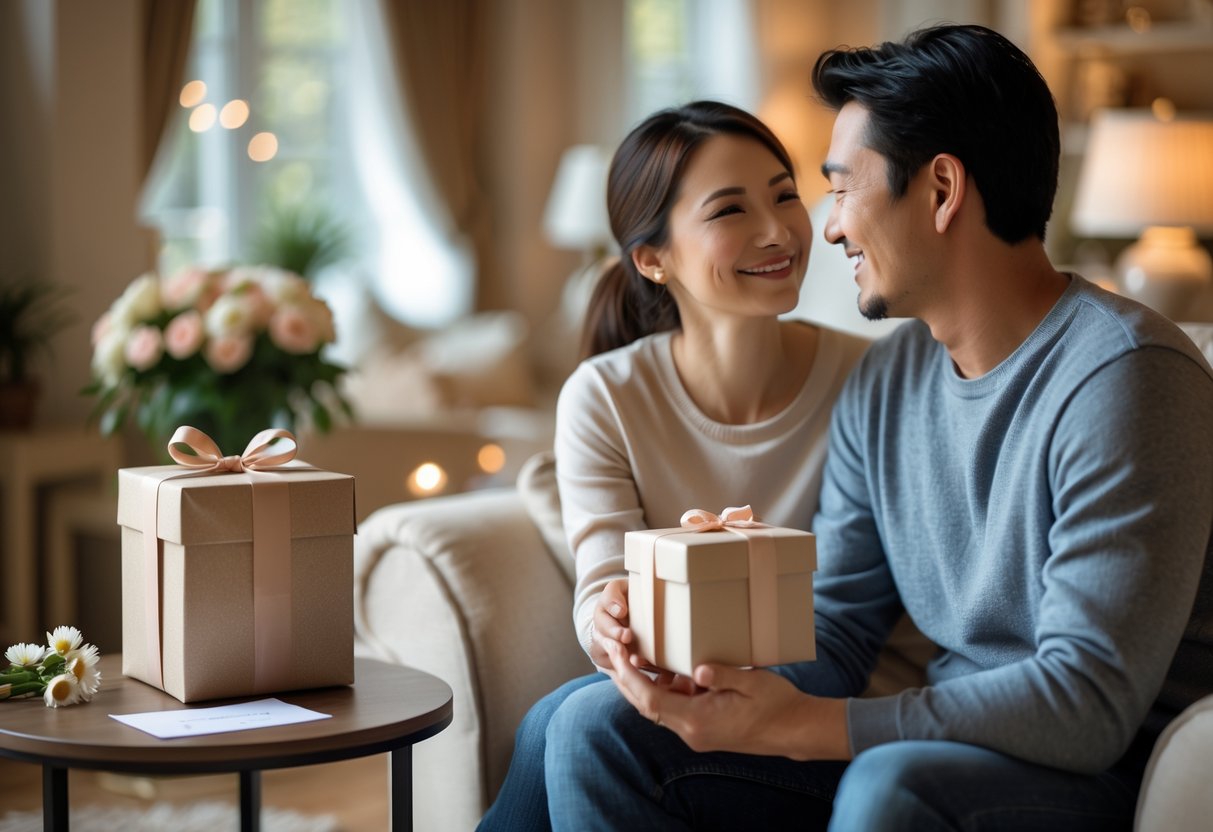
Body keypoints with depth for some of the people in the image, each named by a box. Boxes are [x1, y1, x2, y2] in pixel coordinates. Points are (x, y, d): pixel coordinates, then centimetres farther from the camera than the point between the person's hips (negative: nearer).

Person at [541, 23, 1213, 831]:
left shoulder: (1122, 378, -18)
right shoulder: (886, 380, 7)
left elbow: (1090, 701, -24)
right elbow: (833, 633, 10)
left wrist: (795, 727, -27)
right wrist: (712, 674, -14)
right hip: (941, 743, 7)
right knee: (599, 727, -5)